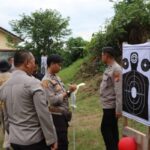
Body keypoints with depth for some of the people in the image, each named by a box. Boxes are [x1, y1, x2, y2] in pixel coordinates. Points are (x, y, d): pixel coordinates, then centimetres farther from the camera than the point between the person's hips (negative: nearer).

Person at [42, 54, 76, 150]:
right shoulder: (46, 80, -17)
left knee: (63, 141, 17)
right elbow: (53, 100, -22)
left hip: (63, 114, 8)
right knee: (62, 142, 0)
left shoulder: (56, 77, 10)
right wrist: (68, 92, -19)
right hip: (56, 116, -8)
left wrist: (70, 91, -2)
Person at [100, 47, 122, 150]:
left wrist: (118, 109, -23)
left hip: (111, 106, -9)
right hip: (108, 105, 9)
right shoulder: (109, 68, 11)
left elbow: (119, 91, -23)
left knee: (105, 129, -2)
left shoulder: (116, 69, -19)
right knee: (112, 129, 15)